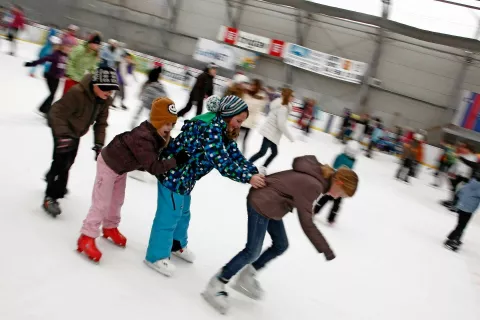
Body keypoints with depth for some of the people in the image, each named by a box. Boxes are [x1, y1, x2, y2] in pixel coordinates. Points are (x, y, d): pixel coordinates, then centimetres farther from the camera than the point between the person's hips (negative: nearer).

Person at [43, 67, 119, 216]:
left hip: (77, 132, 7)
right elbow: (58, 113, -36)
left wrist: (99, 143, -12)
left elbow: (101, 122, -6)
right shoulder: (77, 93, -38)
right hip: (62, 128, -7)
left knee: (68, 161, 22)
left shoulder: (105, 100, -16)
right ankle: (50, 197, -2)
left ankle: (53, 180, 51)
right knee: (62, 161, -15)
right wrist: (63, 135, -46)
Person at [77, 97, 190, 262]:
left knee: (117, 200, 22)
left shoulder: (158, 134, -13)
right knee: (102, 203, -4)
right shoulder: (143, 138, -40)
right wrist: (176, 161, -43)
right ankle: (87, 238, 7)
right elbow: (153, 167, -40)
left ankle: (110, 227, 42)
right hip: (108, 164, -9)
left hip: (121, 166, 9)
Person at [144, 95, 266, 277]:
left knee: (182, 213, 26)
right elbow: (222, 162, -34)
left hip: (185, 176, 10)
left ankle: (177, 245, 47)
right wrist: (248, 178, -31)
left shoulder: (224, 131, 3)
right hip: (174, 173, -10)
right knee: (169, 216, 3)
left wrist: (256, 173, -13)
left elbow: (236, 157, -2)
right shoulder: (211, 128, -29)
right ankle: (156, 256, 20)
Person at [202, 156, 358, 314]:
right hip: (261, 203, -10)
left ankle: (247, 277, 25)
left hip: (270, 204, 10)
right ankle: (216, 285, 8)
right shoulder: (312, 185, -29)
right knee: (252, 252, -5)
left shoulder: (318, 176, -3)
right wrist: (324, 249, -19)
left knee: (281, 245, 14)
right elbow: (306, 223, -26)